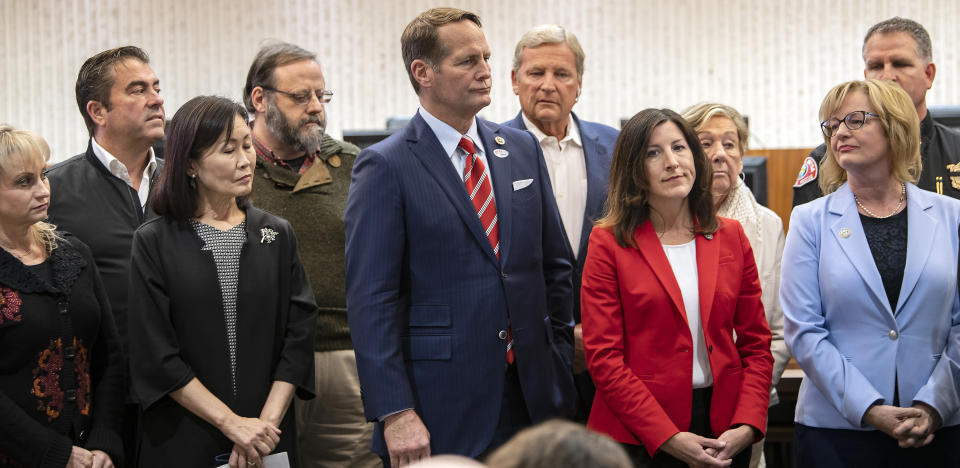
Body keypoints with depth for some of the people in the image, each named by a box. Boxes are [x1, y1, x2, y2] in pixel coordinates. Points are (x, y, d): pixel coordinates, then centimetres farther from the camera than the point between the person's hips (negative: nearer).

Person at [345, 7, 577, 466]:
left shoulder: (522, 149, 11)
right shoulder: (385, 167, -7)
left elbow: (555, 265, 17)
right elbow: (370, 301, -11)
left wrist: (561, 363, 11)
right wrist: (395, 414, -17)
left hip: (531, 396, 5)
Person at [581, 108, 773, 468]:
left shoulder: (731, 236, 8)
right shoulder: (609, 243, -3)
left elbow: (756, 344, 7)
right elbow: (603, 356, -8)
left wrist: (747, 426, -8)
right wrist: (668, 437, -16)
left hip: (723, 428, 3)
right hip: (637, 438, -3)